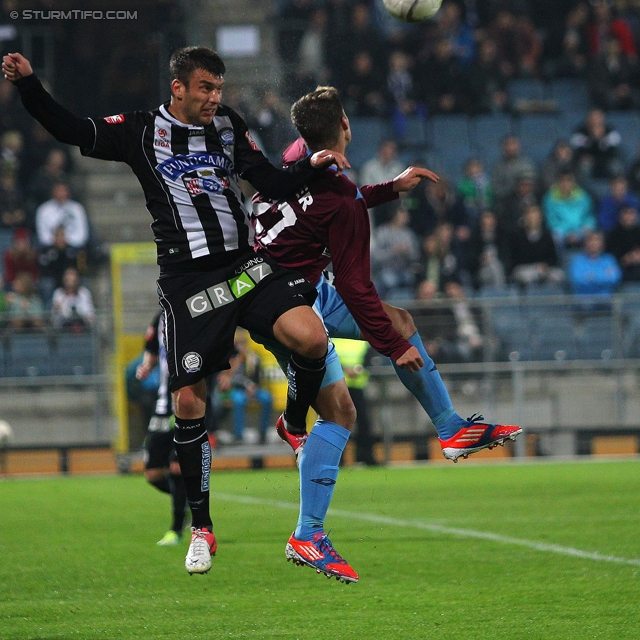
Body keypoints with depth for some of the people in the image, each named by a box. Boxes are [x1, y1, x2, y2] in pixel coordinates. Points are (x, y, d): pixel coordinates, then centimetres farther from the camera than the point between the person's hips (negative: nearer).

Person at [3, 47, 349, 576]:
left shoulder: (228, 125, 11)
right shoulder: (141, 132, 3)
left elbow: (274, 184, 12)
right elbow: (70, 131, -2)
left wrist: (314, 165, -5)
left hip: (246, 265, 2)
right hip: (187, 282, -2)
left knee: (311, 338, -23)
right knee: (189, 402, -3)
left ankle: (296, 426, 8)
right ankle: (201, 528, 10)